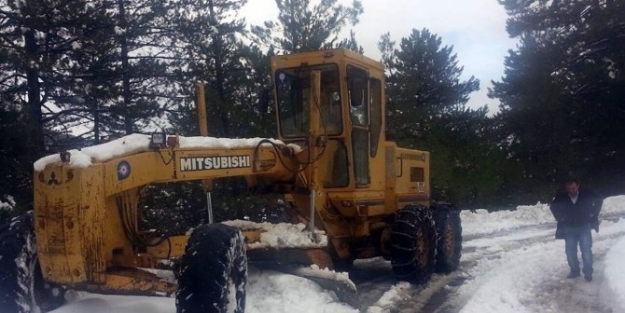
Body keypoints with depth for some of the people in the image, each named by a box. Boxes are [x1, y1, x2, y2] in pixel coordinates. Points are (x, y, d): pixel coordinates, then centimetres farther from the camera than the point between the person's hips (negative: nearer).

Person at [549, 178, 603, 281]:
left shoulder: (586, 194, -11)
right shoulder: (561, 198, -9)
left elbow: (599, 200, 7)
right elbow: (553, 207, 12)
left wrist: (593, 213, 1)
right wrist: (560, 218, 5)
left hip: (584, 227, -1)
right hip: (569, 228, 1)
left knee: (586, 250, -5)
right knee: (570, 251, 3)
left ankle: (588, 272, 5)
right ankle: (574, 271, 16)